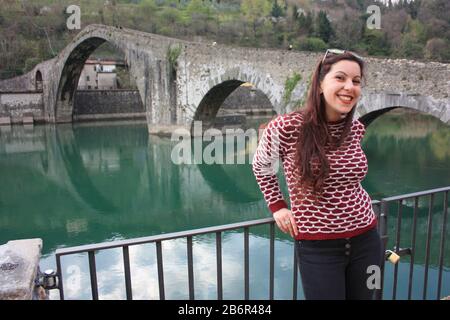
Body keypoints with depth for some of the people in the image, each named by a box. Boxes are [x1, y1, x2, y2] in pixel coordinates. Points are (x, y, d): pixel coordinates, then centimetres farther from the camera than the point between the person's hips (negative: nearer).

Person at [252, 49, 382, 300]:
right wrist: (277, 207, -1)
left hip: (366, 239, 5)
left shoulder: (356, 129, -2)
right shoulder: (287, 128, -17)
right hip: (318, 247, -4)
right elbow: (261, 166, 2)